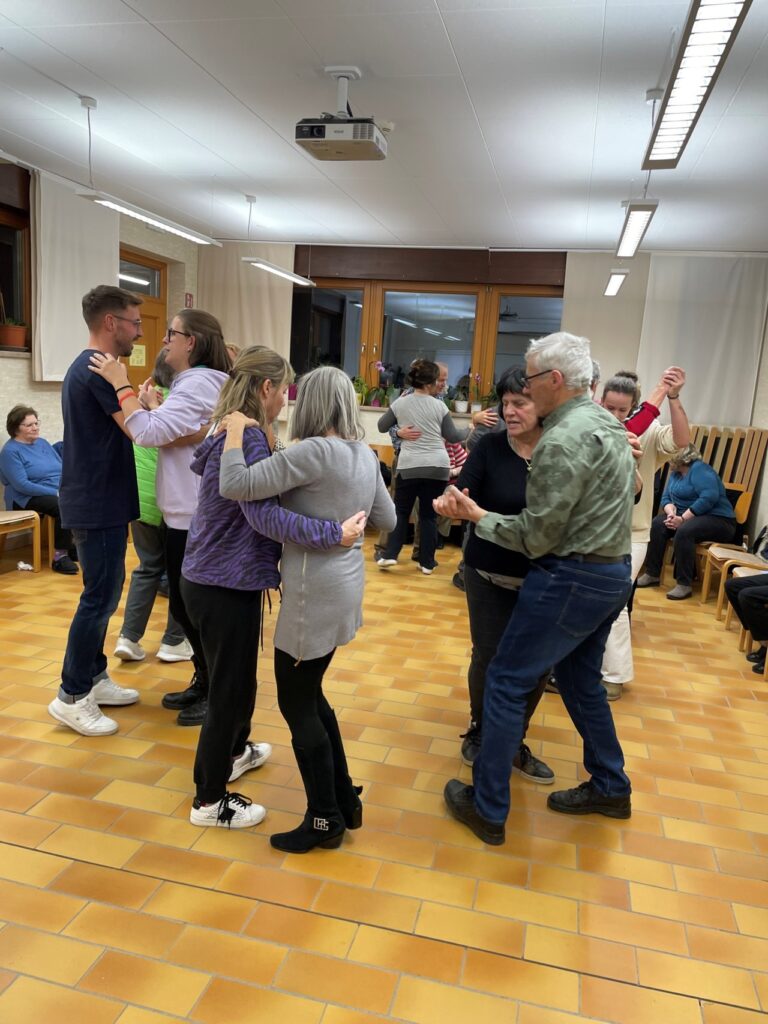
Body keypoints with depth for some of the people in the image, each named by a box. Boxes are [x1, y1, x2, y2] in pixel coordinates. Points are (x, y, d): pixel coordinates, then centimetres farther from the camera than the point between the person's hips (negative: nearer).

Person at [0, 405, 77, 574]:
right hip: (28, 499, -7)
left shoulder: (43, 443, 15)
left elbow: (64, 468, 13)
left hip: (60, 493, 7)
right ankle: (60, 557, -27)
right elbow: (22, 485, -17)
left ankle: (73, 545, -5)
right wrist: (56, 492, -21)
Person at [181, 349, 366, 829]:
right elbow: (264, 514, -33)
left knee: (238, 676, 27)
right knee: (230, 687, 5)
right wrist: (334, 533, -32)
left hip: (213, 578, 10)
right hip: (226, 586, -10)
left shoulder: (234, 431, 10)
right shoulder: (249, 438, -22)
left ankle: (235, 751, 50)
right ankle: (209, 801, 22)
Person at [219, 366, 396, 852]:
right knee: (310, 695, 21)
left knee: (297, 703, 6)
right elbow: (388, 520, 15)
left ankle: (325, 820, 20)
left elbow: (236, 486, -24)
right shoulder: (365, 455, 6)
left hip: (315, 593, -9)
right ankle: (346, 801, 32)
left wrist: (235, 430, -11)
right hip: (343, 586, 9)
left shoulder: (313, 451, -20)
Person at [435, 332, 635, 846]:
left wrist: (476, 515, -9)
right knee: (581, 679, 23)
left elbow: (536, 537, -19)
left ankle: (487, 809, 12)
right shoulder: (608, 424, 9)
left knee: (506, 682, 1)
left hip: (571, 579, -10)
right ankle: (610, 788, 37)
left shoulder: (562, 441, -21)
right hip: (613, 572, 10)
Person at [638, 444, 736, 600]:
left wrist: (683, 519, -27)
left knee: (684, 531, -34)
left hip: (718, 520, -8)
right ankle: (652, 574, -10)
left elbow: (709, 498, -28)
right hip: (687, 517, 8)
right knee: (658, 523, -14)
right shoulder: (675, 472, 10)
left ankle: (685, 584, -27)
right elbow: (666, 498, 8)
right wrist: (671, 513, -15)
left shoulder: (699, 469, -16)